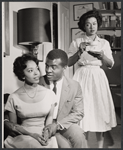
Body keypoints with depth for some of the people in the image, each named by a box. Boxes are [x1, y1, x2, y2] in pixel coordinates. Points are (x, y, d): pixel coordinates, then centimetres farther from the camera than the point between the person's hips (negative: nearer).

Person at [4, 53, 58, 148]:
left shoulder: (49, 93, 0)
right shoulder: (14, 97, -3)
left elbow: (50, 116, 7)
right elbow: (12, 124, 3)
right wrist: (32, 134, -11)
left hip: (45, 136, 1)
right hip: (24, 136, -1)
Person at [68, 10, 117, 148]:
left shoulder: (104, 43, 9)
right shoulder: (76, 42, 4)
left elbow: (110, 65, 5)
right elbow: (69, 63, -1)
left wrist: (102, 56, -13)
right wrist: (80, 51, -14)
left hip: (98, 78, 2)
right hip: (82, 78, -2)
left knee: (100, 110, 1)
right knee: (83, 111, -5)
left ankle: (100, 146, 11)